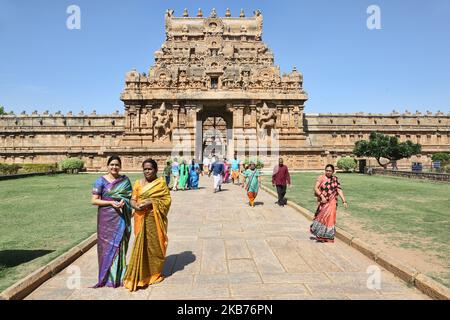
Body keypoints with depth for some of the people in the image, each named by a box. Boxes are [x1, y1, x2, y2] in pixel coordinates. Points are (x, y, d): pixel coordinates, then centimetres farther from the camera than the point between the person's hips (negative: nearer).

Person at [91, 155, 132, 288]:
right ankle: (108, 276, 18)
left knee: (120, 244, 6)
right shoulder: (101, 181, -2)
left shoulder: (125, 180, 6)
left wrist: (124, 201, -11)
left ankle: (119, 275, 22)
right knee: (107, 244, 3)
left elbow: (130, 196, 10)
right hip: (106, 218, -2)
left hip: (121, 217, 2)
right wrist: (111, 202, -17)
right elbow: (94, 200, -5)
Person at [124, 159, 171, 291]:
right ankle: (140, 275, 17)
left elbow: (167, 200, -7)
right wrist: (136, 206, -17)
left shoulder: (161, 183, -2)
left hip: (155, 219, -2)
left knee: (155, 245, 6)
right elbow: (133, 200, 5)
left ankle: (155, 273, 24)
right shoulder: (138, 183, 8)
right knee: (141, 245, 3)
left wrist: (151, 202, -18)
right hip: (141, 219, 3)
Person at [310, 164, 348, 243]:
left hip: (332, 202, 3)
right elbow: (315, 188, -13)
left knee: (330, 218, 5)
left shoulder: (335, 179, 6)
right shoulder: (321, 178, -6)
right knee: (322, 217, 3)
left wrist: (344, 201, -5)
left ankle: (328, 235, 19)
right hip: (323, 201, -3)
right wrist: (322, 196, -25)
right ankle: (320, 234, 19)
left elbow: (339, 190, 2)